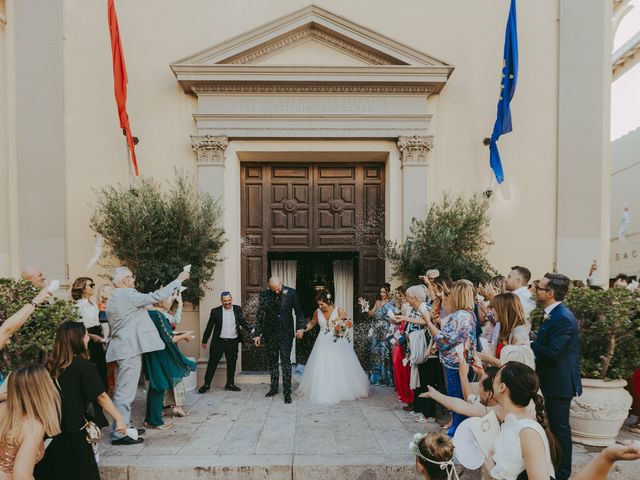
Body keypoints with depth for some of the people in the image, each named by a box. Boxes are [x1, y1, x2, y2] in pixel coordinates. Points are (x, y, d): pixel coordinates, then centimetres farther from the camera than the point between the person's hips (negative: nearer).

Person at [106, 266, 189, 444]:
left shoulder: (112, 299, 17)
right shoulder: (127, 294, -13)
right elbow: (155, 297, -17)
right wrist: (178, 280, -11)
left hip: (121, 349, 11)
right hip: (130, 350, -11)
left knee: (121, 391, 16)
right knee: (126, 392, -7)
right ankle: (119, 434, -4)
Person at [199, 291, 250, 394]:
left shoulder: (238, 309, 1)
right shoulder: (215, 311, -4)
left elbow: (243, 322, 6)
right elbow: (209, 327, 2)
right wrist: (204, 341, 5)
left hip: (233, 342, 2)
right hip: (218, 341, -2)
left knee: (232, 363, 10)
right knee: (212, 362, 4)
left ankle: (230, 384, 23)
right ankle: (206, 384, 16)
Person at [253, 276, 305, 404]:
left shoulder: (291, 292, -5)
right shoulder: (264, 294, -4)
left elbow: (298, 311, 2)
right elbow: (259, 315, 1)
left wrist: (300, 327, -7)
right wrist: (257, 334, 0)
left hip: (286, 333, -2)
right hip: (270, 333, 2)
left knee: (286, 361, -3)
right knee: (272, 361, 12)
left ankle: (287, 392, 3)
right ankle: (274, 388, 27)